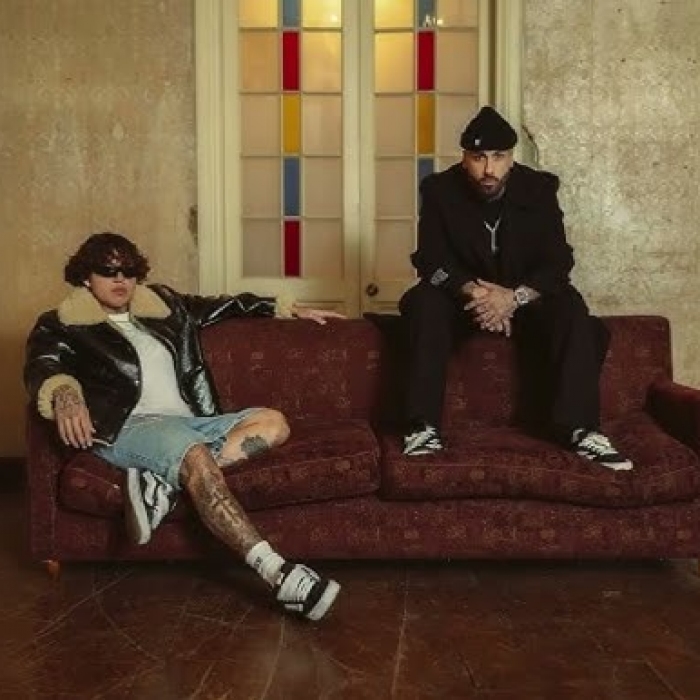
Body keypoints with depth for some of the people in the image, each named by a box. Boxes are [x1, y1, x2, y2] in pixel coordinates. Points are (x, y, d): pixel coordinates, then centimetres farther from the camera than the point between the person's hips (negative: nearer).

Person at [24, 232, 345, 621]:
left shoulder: (163, 305, 24)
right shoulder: (62, 325, 8)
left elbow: (223, 305, 33)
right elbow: (41, 366, -12)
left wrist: (290, 309, 32)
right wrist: (64, 393, -37)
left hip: (189, 422, 7)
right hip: (128, 427, -7)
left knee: (272, 422, -13)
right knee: (197, 458, -36)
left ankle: (164, 483, -30)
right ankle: (278, 573, -46)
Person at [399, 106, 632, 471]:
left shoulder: (539, 188, -11)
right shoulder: (439, 189, -12)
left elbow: (558, 262, -16)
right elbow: (431, 260, -17)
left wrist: (515, 297, -34)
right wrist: (474, 292, -36)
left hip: (525, 298, 1)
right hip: (463, 296, 0)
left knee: (570, 309, -28)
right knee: (426, 303, -31)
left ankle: (579, 428, -30)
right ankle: (423, 426, -32)